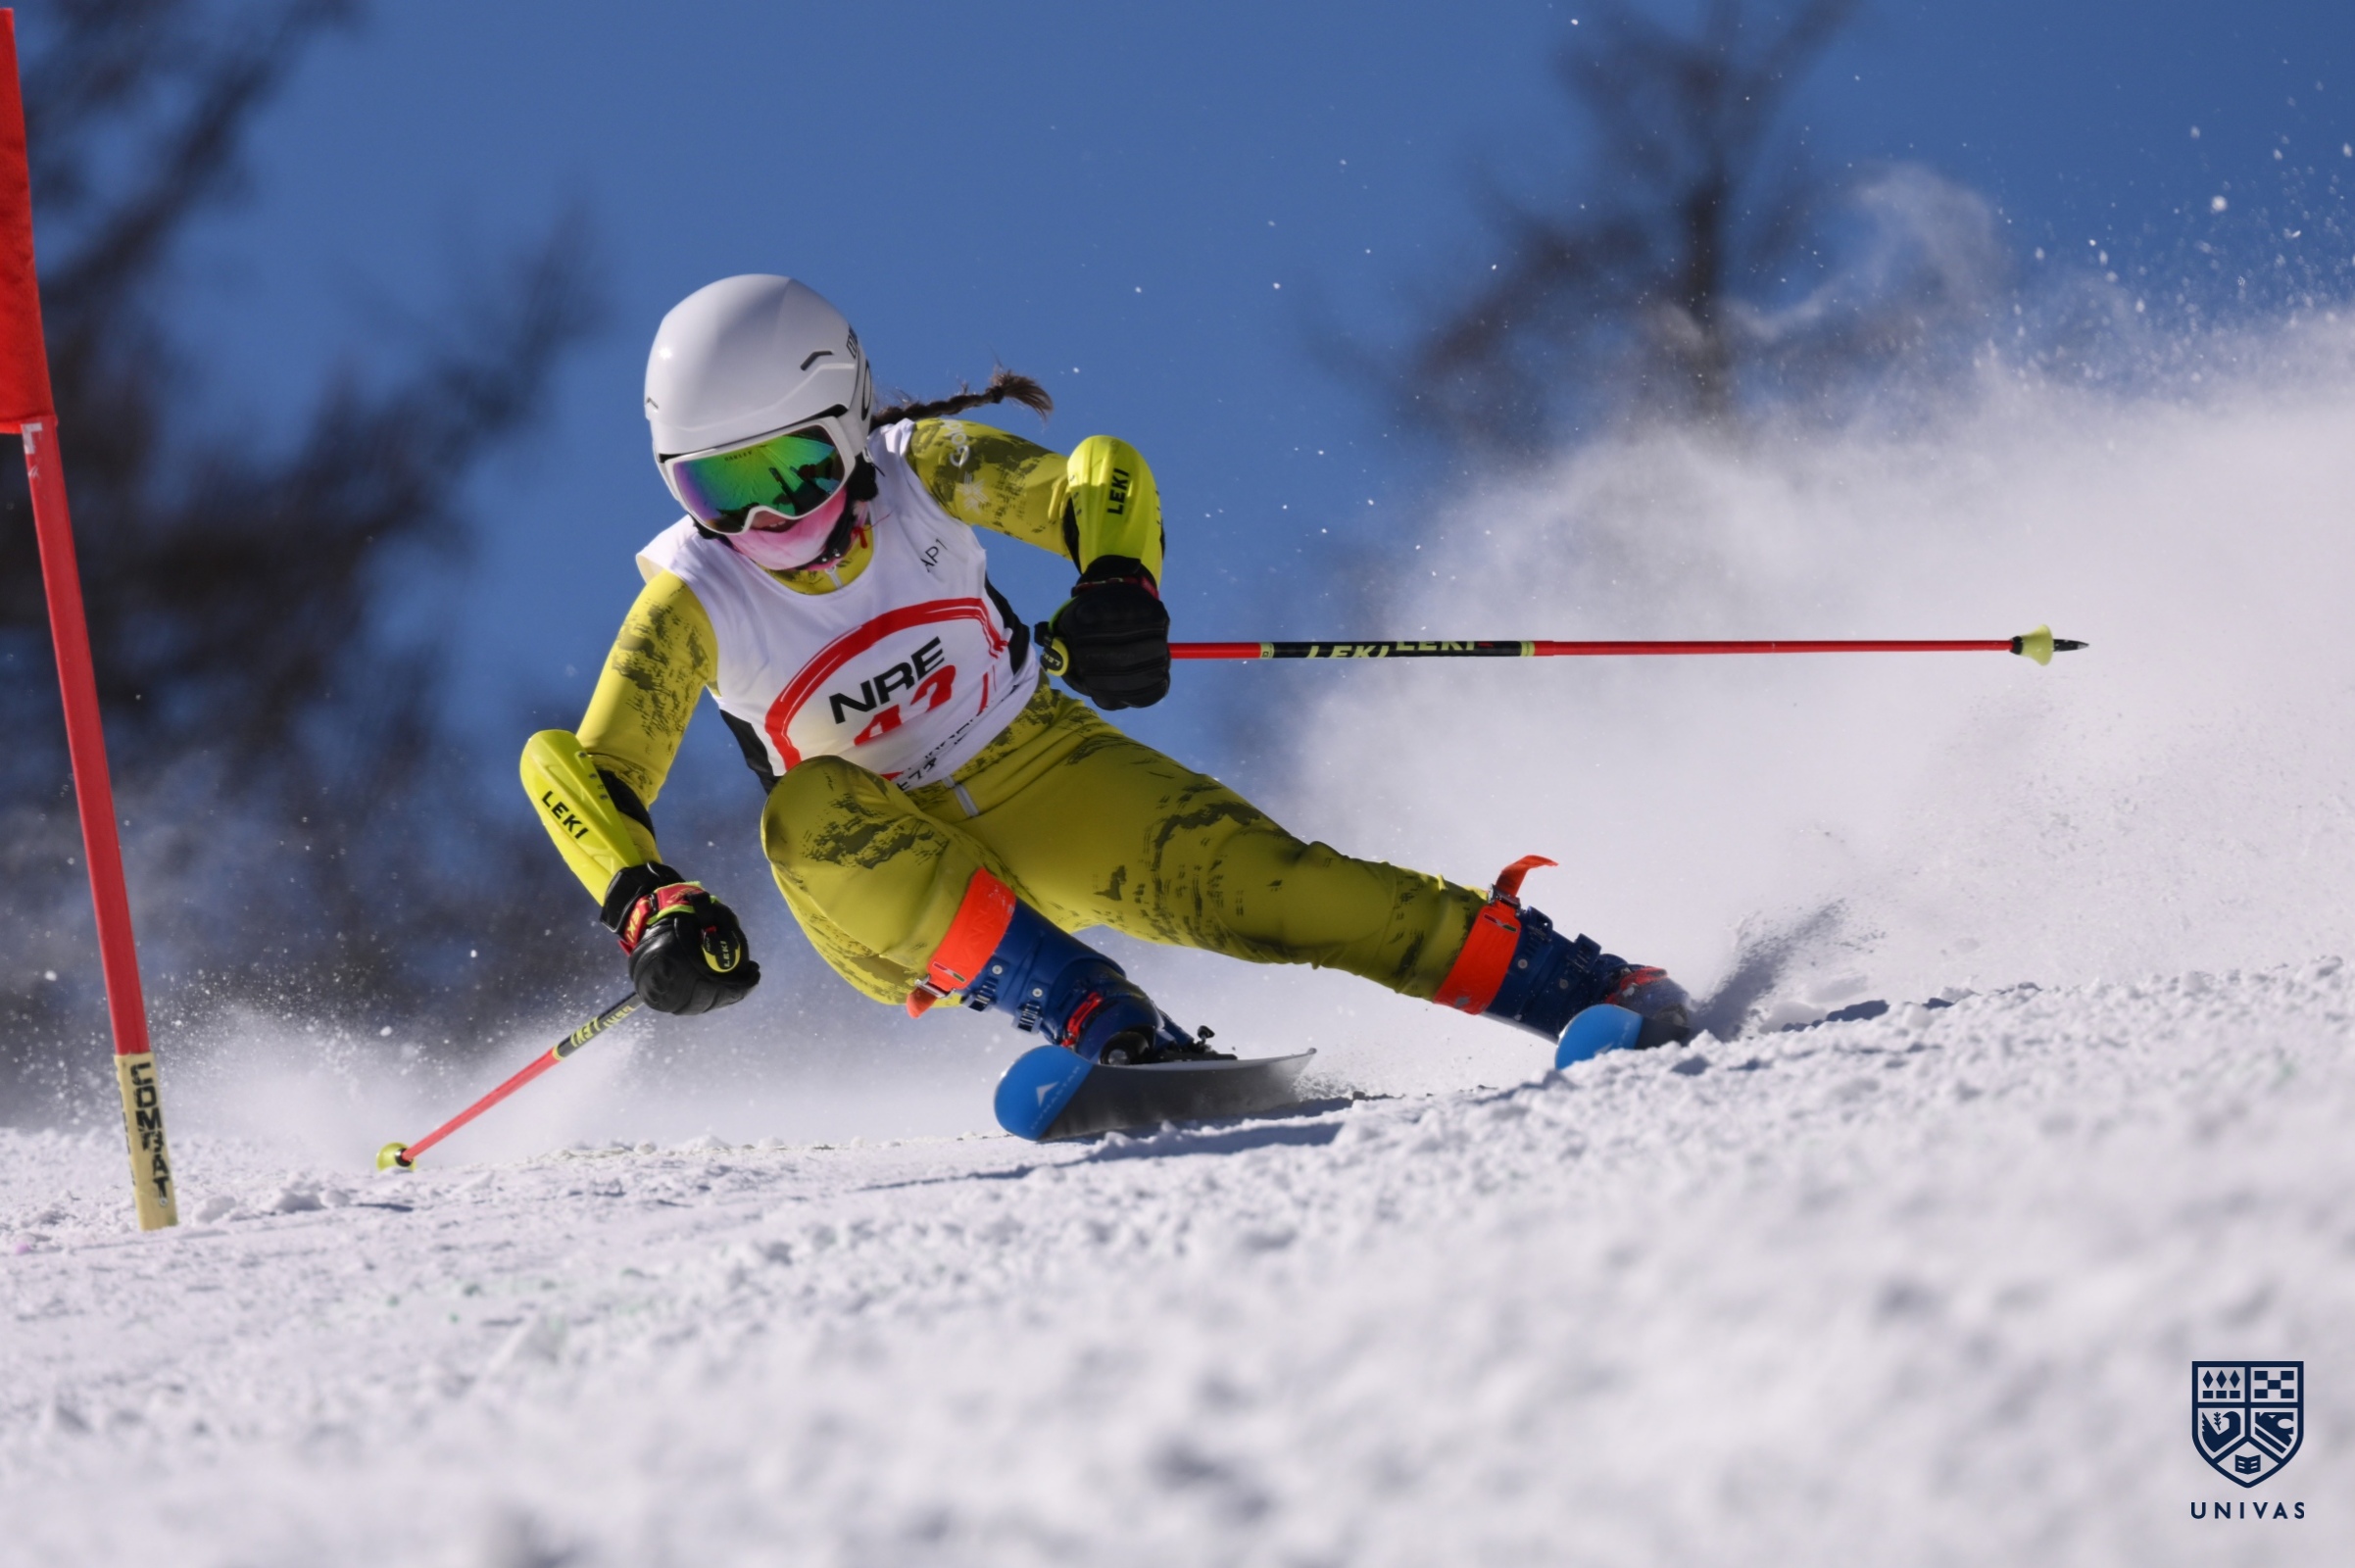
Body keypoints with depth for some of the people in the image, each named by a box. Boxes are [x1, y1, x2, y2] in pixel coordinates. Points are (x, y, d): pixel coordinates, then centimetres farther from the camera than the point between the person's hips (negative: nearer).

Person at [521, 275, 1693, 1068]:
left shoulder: (923, 472, -17)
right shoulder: (693, 601, -18)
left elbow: (1098, 479, -18)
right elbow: (579, 773, -20)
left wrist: (1119, 589, -41)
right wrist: (649, 909, -39)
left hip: (1043, 782, 0)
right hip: (889, 881, 0)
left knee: (1248, 882, -20)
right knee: (808, 814, -33)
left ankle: (1583, 986, -11)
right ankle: (1103, 1029, -40)